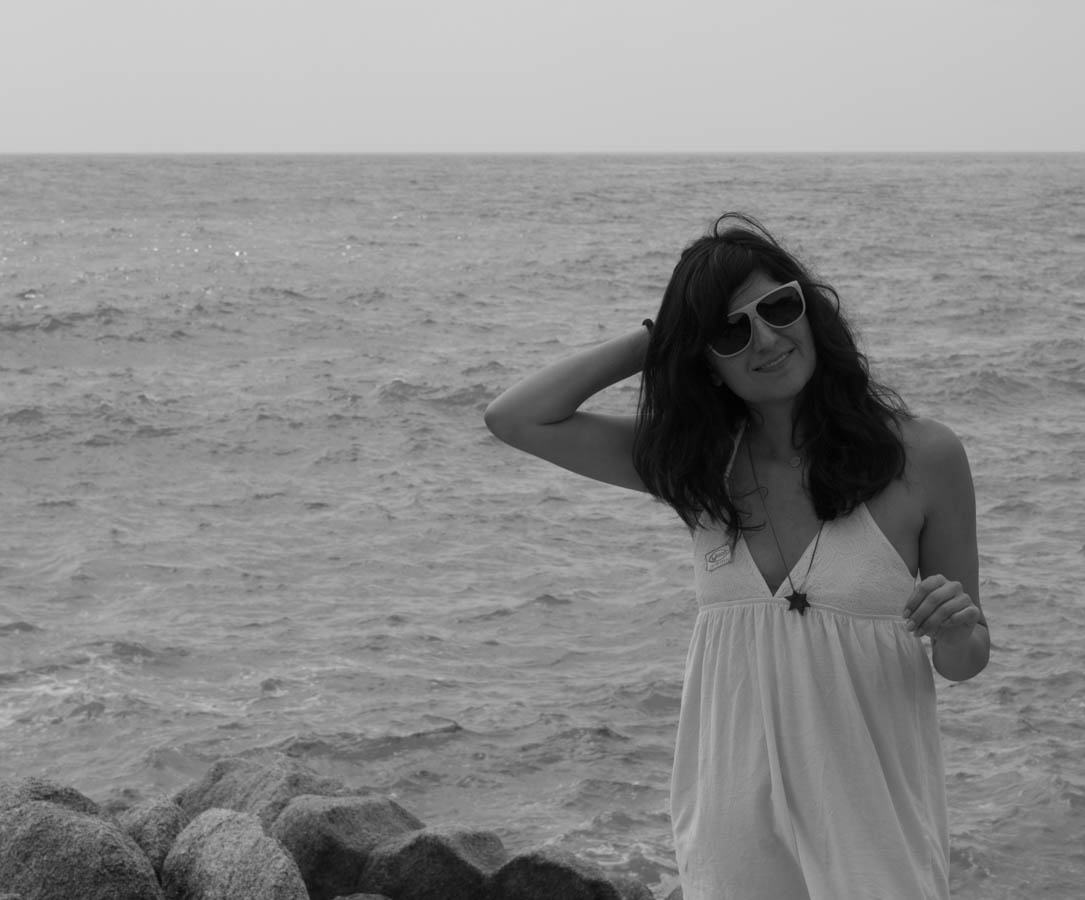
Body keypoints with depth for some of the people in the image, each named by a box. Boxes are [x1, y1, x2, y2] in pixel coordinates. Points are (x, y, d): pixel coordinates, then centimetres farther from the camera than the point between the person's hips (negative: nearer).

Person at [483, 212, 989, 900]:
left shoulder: (922, 456, -8)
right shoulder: (700, 463, 1)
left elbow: (963, 664, 2)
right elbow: (515, 418, -2)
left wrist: (958, 632, -21)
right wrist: (657, 338, -3)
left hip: (873, 818, -2)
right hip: (736, 817, 3)